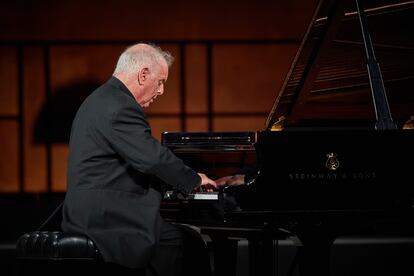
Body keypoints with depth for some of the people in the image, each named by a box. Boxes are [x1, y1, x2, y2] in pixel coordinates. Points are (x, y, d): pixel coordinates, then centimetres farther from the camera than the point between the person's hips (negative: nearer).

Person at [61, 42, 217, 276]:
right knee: (178, 237, -12)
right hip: (104, 218, -10)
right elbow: (154, 158, -23)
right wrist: (195, 179, -7)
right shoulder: (121, 108, -16)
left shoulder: (102, 99, 18)